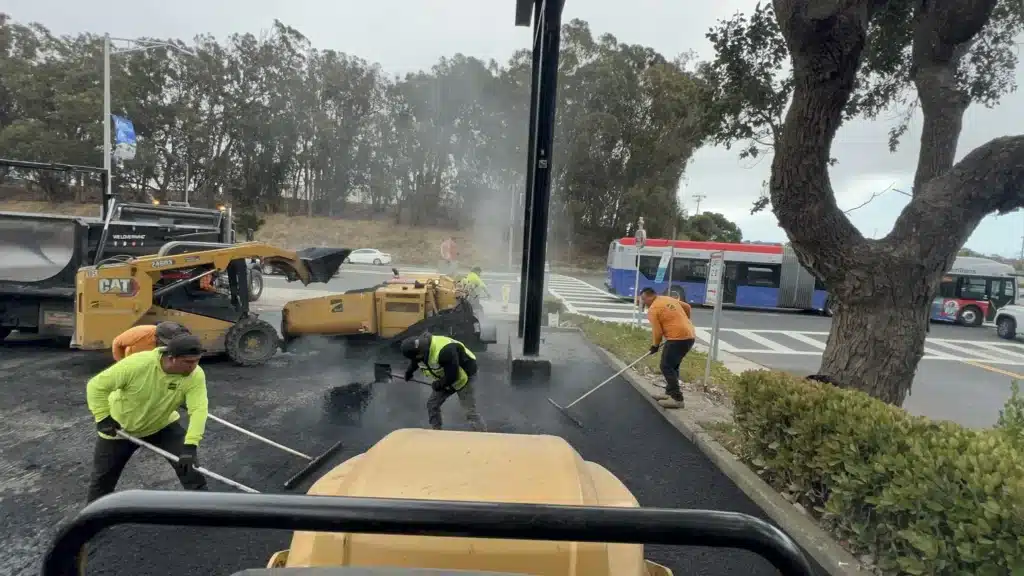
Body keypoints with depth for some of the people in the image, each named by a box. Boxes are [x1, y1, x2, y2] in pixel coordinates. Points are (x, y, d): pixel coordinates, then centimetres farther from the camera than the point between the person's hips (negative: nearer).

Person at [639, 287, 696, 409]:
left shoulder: (653, 309, -9)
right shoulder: (669, 299, 16)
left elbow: (657, 332, -8)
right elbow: (687, 307, 25)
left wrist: (655, 345, 8)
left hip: (678, 338, -9)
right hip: (689, 336, 9)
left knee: (667, 367, -4)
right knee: (672, 366, 18)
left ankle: (677, 398, -6)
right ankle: (670, 393, 25)